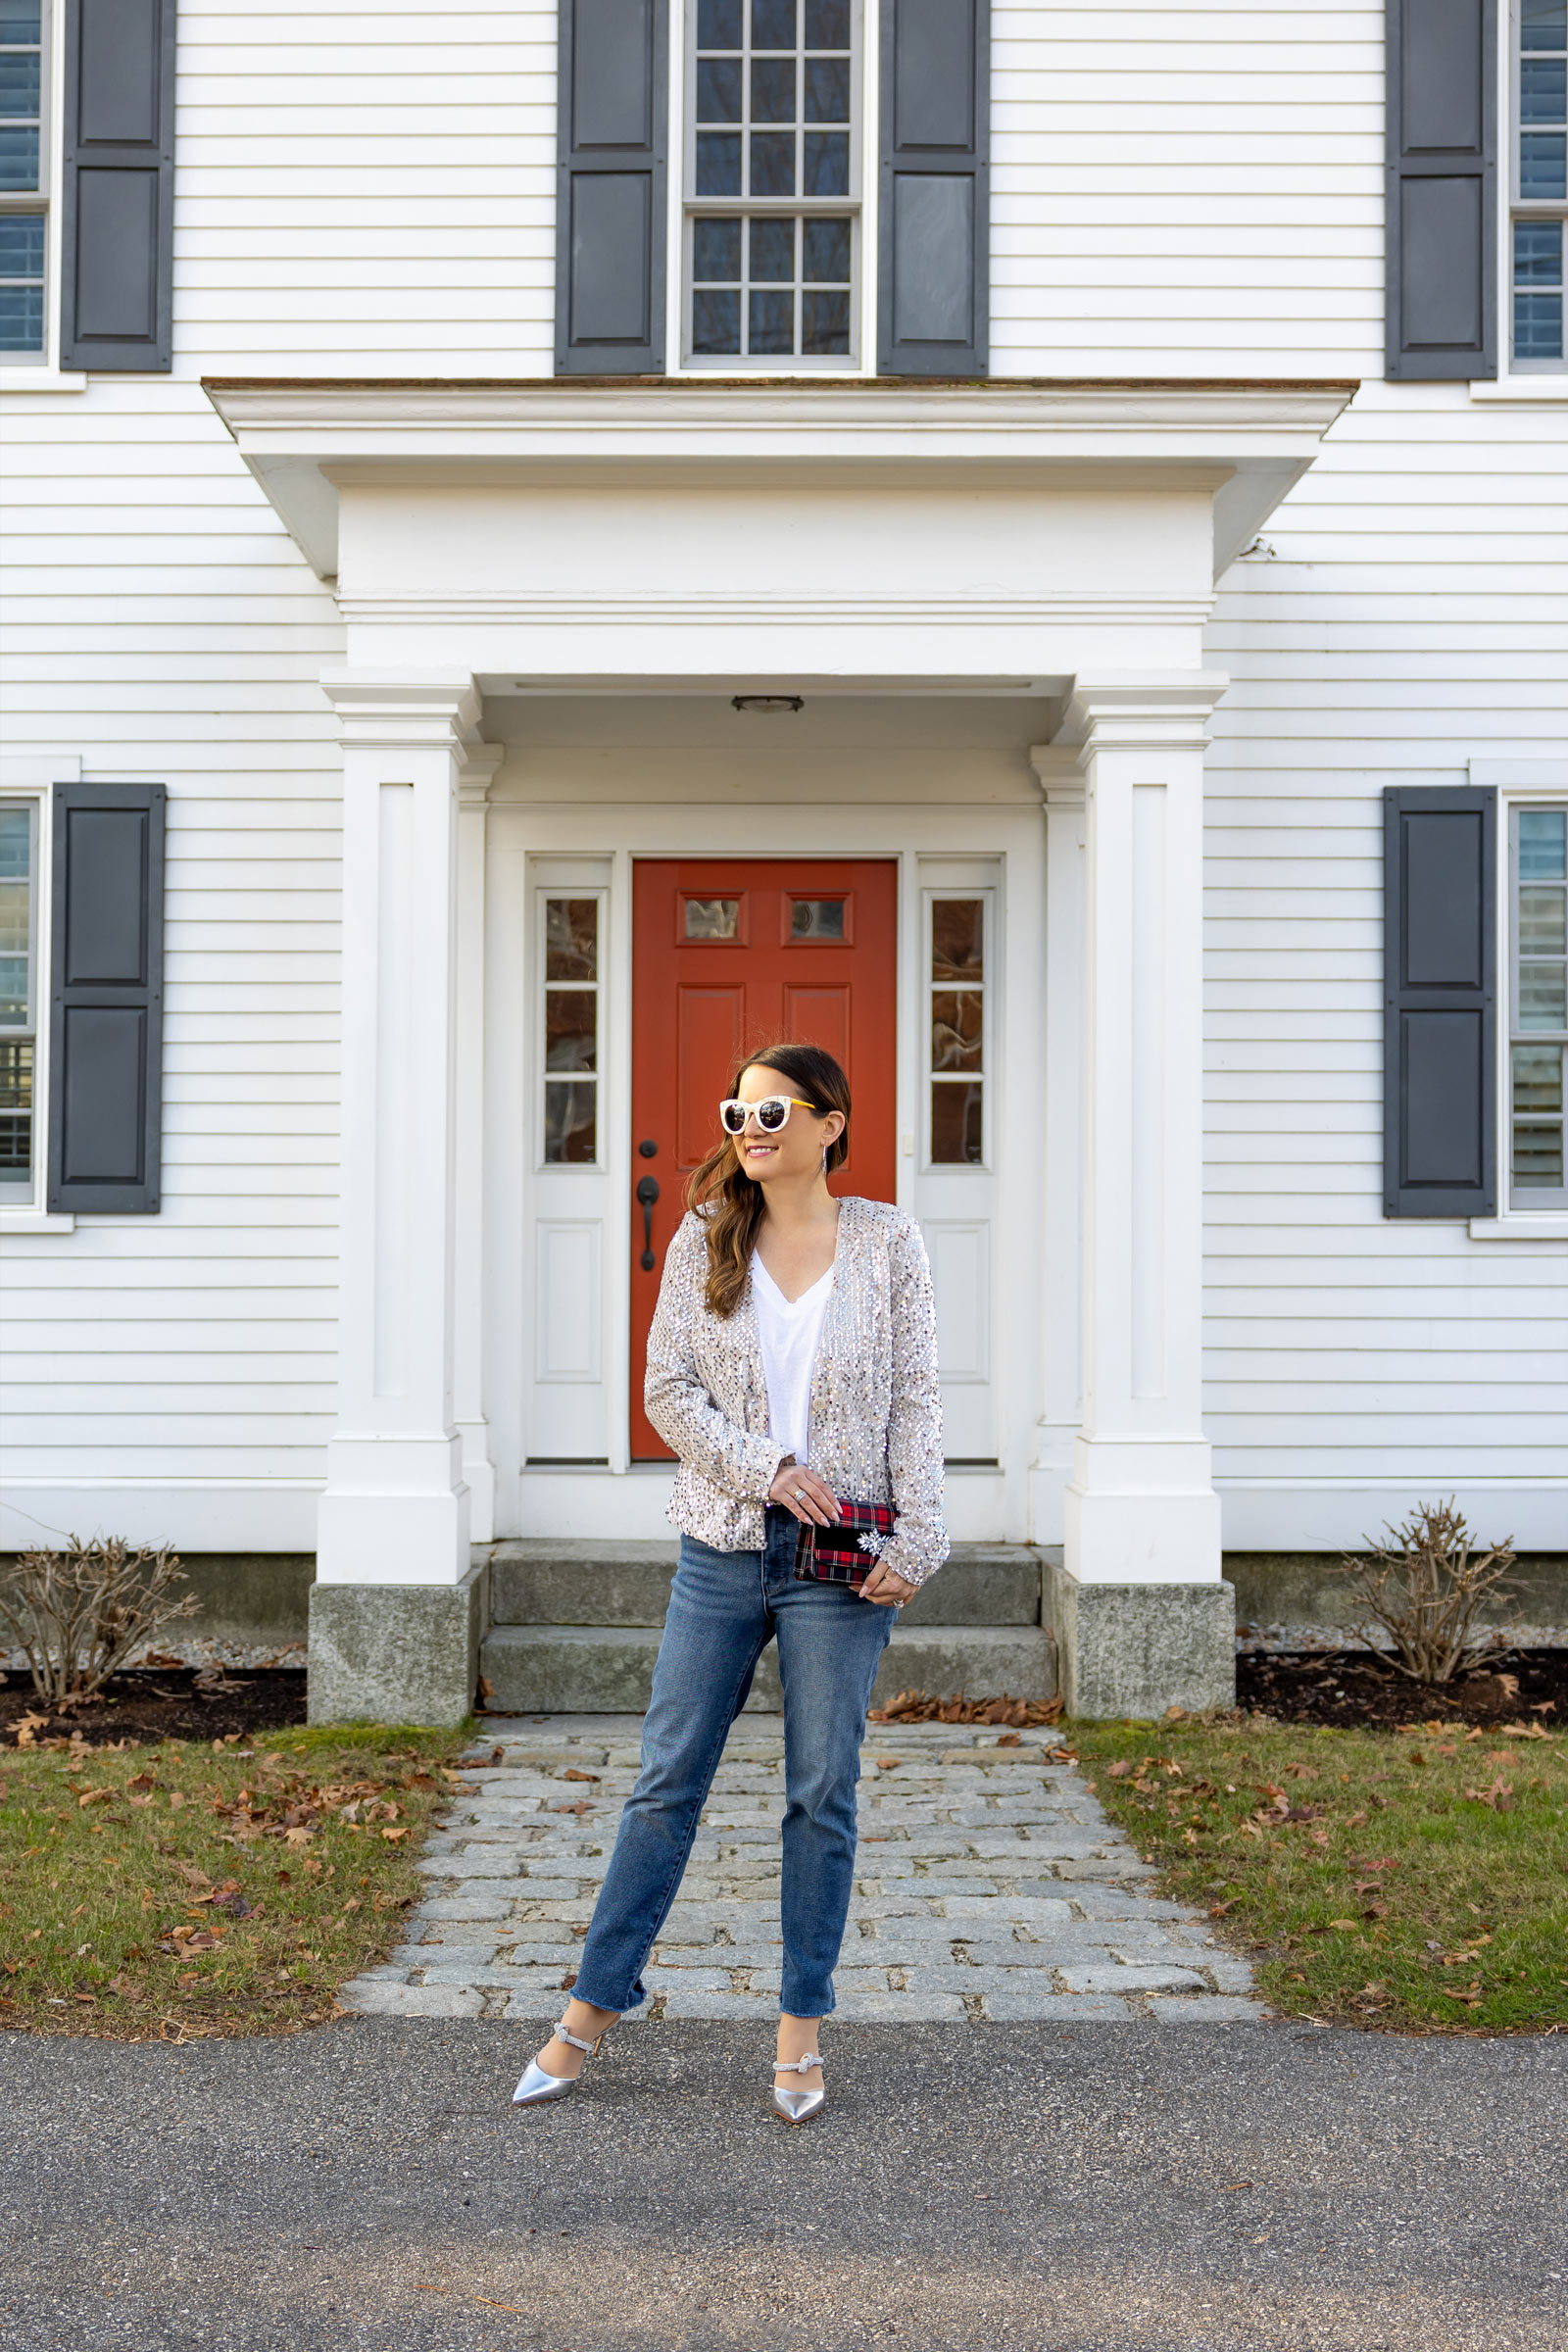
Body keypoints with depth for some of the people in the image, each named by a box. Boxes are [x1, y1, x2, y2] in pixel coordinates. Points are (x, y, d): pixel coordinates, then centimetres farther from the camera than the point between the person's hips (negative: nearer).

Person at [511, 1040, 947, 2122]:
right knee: (669, 1781, 6)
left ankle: (802, 2029, 20)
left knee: (823, 1794, 7)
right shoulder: (706, 1238, 4)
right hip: (722, 1549, 1)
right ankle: (592, 2011, 18)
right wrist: (765, 1469, -12)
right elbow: (668, 1390, 0)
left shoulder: (888, 1240, 1)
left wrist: (916, 1538, -7)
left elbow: (915, 1402, 0)